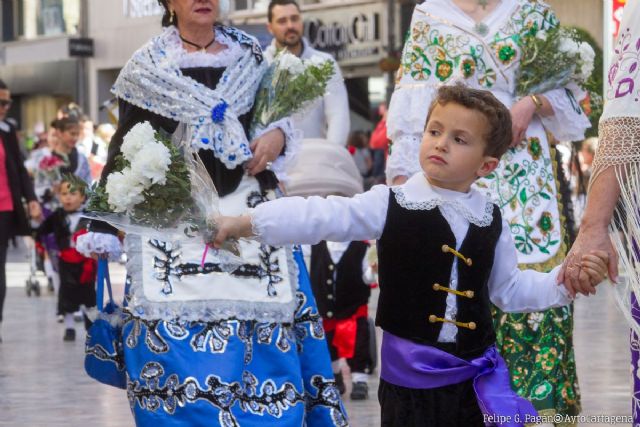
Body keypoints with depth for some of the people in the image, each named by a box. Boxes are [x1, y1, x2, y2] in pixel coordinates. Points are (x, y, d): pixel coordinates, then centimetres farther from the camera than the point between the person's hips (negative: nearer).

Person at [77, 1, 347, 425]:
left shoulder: (249, 55, 9)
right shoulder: (147, 67, 2)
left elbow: (280, 116, 20)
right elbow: (124, 152, 1)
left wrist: (278, 136, -4)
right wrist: (102, 228, -4)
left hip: (249, 211, 2)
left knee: (262, 339, -2)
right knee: (177, 343, -8)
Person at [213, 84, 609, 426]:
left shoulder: (492, 220, 4)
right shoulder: (390, 205, -6)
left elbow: (508, 289, 15)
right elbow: (322, 217, -15)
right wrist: (245, 223, -25)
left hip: (475, 376, 3)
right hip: (409, 377, -3)